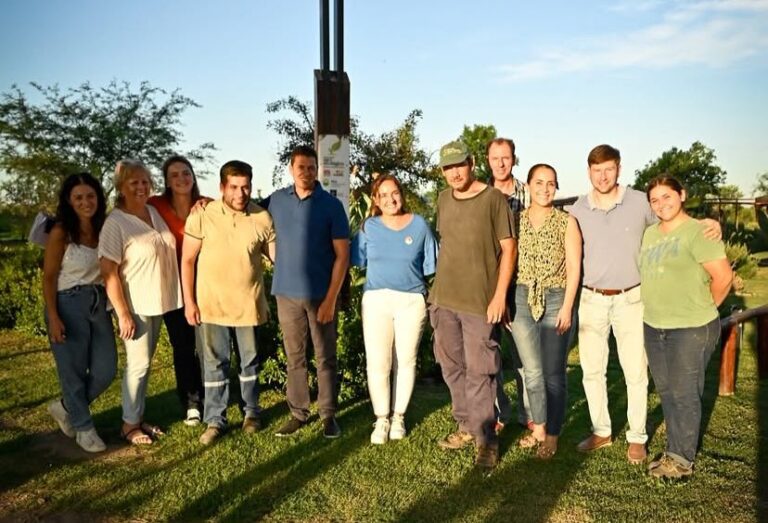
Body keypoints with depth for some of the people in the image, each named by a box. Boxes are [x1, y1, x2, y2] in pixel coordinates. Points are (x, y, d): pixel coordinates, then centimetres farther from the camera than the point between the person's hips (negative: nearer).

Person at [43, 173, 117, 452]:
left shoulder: (105, 229, 2)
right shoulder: (60, 233, -10)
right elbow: (49, 277, -8)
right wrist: (53, 317, -14)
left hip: (99, 304, 5)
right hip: (69, 305, -5)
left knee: (106, 370, 8)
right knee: (73, 370, 5)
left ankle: (65, 407, 33)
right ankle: (84, 427, 24)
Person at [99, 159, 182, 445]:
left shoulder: (154, 211, 3)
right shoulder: (115, 223, -16)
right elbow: (108, 272, -18)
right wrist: (123, 313, -20)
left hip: (158, 302, 7)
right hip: (135, 305, -6)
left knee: (145, 362, 16)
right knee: (138, 364, 1)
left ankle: (139, 416, 29)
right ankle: (129, 424, 17)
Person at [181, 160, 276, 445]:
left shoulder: (262, 218, -5)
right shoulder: (202, 216, -7)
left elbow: (277, 255, 5)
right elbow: (187, 260, -3)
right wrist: (189, 301, -5)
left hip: (249, 304, 1)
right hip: (212, 304, -1)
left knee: (250, 361, 15)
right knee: (215, 363, 9)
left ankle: (251, 412, 33)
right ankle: (215, 420, 22)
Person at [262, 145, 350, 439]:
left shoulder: (331, 205, -5)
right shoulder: (276, 200, 4)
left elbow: (342, 254, -6)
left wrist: (331, 298, -12)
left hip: (321, 294, -2)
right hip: (287, 293, 3)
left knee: (326, 357, 6)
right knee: (294, 357, 10)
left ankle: (328, 415, 17)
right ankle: (298, 413, 21)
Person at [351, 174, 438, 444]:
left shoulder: (419, 225, 3)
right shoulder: (368, 227, 4)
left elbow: (430, 265, 7)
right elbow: (358, 262, 9)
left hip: (412, 300, 0)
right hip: (376, 300, 0)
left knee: (406, 361, 7)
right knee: (377, 363, -5)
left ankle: (398, 416, 23)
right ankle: (381, 419, 12)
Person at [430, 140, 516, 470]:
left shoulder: (493, 199, -7)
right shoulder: (443, 200, 10)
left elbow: (508, 248, -7)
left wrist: (500, 295, -13)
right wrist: (441, 287, 15)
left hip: (480, 301, -6)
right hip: (444, 299, 6)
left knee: (479, 371, -2)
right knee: (452, 367, 14)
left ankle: (486, 439, 12)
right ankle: (467, 426, 31)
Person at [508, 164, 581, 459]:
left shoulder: (566, 222, -1)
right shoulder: (516, 220, 6)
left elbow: (574, 267, -4)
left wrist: (567, 307, -10)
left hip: (555, 301, -3)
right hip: (522, 300, 3)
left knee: (553, 372, 3)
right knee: (532, 370, 12)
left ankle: (552, 435, 16)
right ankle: (538, 428, 27)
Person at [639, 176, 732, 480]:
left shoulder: (698, 232, -12)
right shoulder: (649, 233, 11)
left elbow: (723, 276, -16)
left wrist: (704, 307, -3)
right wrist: (655, 306, 12)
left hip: (692, 329, -7)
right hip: (653, 327, 7)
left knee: (684, 394, 1)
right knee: (666, 392, 14)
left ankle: (682, 459, 15)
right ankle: (674, 451, 28)